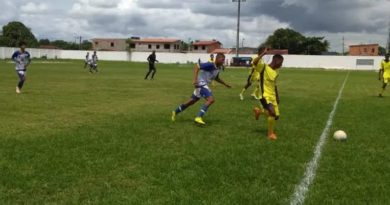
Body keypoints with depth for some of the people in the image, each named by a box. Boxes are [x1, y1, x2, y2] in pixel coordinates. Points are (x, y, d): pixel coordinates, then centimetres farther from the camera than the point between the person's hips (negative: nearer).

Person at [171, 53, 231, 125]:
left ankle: (175, 112, 34)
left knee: (192, 101, 18)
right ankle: (199, 117, -23)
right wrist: (195, 80, -28)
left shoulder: (218, 68, 8)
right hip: (201, 84, -9)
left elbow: (216, 78, 27)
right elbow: (197, 67, -21)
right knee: (211, 100, -23)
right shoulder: (210, 65, -19)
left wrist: (225, 84, 24)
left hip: (204, 85, 9)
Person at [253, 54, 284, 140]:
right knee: (272, 113, -24)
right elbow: (254, 62, -31)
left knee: (276, 116, 10)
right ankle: (271, 133, -2)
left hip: (272, 96, 8)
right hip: (265, 95, -8)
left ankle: (259, 110, 37)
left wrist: (277, 97, 22)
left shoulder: (276, 72, 10)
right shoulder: (264, 67, -12)